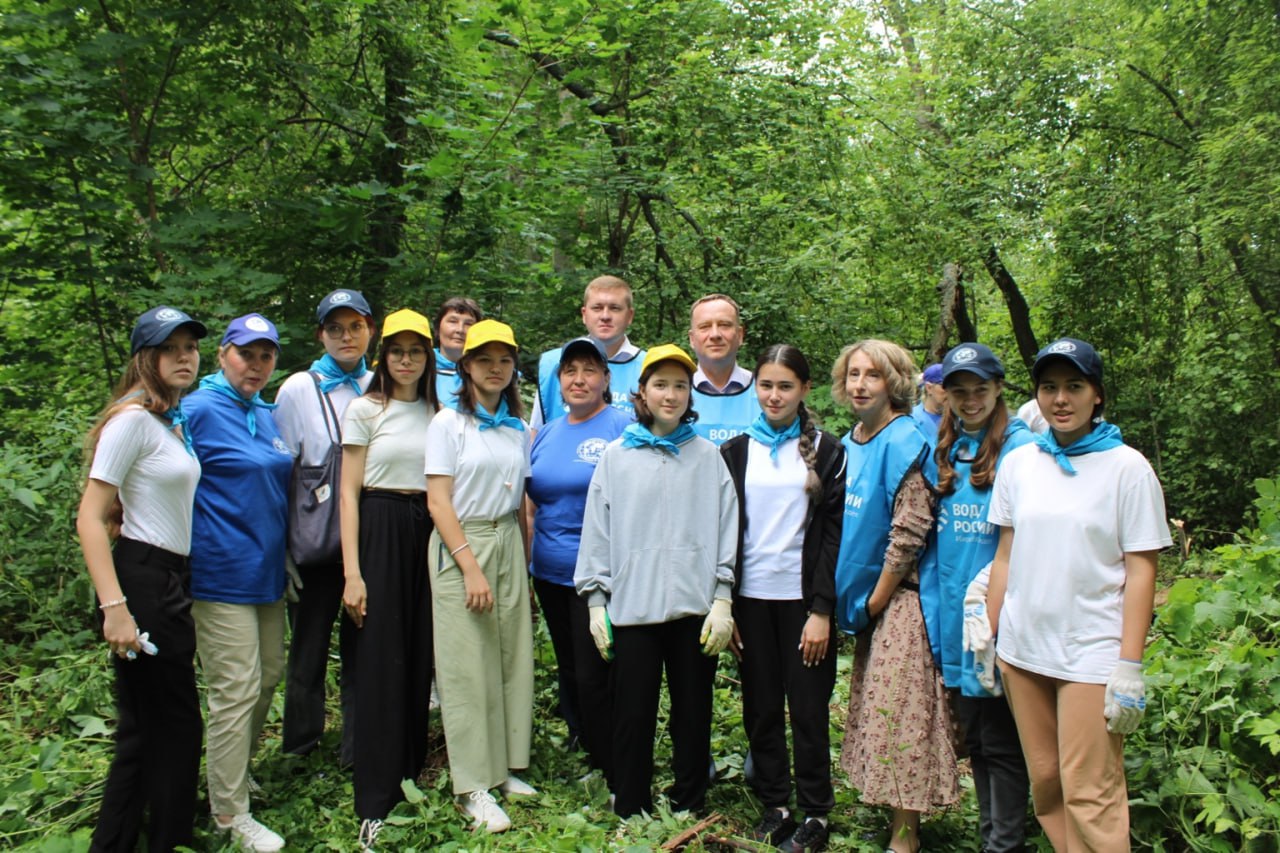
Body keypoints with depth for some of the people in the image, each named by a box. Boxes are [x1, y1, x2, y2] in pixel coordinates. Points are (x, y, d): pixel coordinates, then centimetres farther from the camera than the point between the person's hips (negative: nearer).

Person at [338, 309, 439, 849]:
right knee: (381, 660, -4)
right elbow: (349, 492, -3)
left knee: (420, 658, 7)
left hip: (427, 531, 4)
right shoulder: (365, 409, 0)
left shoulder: (436, 413, 11)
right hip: (380, 531, -4)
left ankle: (411, 776, 22)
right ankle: (375, 802, 2)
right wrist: (352, 571, -10)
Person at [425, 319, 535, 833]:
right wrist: (470, 567, -15)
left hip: (508, 545, 5)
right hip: (460, 545, -5)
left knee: (513, 658, 4)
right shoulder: (449, 422, -3)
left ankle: (505, 767, 18)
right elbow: (438, 502, -9)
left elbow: (521, 502, 13)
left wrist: (525, 565, 7)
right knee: (467, 666, -2)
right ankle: (474, 786, 6)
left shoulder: (517, 429, 11)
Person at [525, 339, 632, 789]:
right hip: (550, 574, 7)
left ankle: (619, 779, 9)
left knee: (594, 678, -5)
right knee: (569, 672, 16)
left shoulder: (623, 427, -8)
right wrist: (524, 563, 12)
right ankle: (587, 752, 33)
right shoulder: (546, 434, 11)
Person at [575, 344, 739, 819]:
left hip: (695, 607, 0)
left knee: (692, 710, 9)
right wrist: (596, 601, 2)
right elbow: (597, 532, 5)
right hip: (632, 606, 0)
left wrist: (722, 600, -2)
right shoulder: (616, 457, 5)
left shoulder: (707, 456, 5)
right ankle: (629, 810, 21)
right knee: (633, 713, 7)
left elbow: (726, 530, 3)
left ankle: (689, 805, 25)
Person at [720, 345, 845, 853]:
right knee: (761, 708, 7)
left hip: (803, 597, -2)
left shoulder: (826, 451, 2)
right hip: (751, 598, 2)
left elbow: (833, 533, -2)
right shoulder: (735, 451, 8)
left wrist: (822, 610, -9)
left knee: (809, 708, 2)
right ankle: (774, 805, 21)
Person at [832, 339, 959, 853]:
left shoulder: (903, 441, -14)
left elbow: (910, 530, -19)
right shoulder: (850, 444, 9)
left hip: (899, 597, -8)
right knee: (875, 710, 14)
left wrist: (875, 599, -13)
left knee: (898, 713, -3)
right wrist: (856, 602, 10)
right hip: (868, 598, 8)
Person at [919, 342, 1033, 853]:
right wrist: (933, 603, 10)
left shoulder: (1019, 446, -10)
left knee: (1001, 742, 5)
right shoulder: (943, 450, 10)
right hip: (952, 614, 7)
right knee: (973, 736, 18)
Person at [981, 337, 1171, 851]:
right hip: (1022, 650, 4)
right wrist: (987, 636, 8)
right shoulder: (1018, 464, 7)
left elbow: (1141, 572, -5)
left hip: (1092, 655, -4)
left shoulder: (1127, 468, -4)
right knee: (1045, 783, 10)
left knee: (1089, 796, -4)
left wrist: (1130, 666, -10)